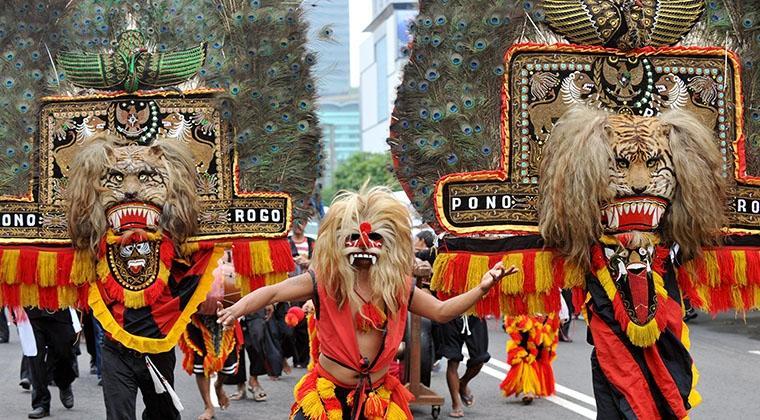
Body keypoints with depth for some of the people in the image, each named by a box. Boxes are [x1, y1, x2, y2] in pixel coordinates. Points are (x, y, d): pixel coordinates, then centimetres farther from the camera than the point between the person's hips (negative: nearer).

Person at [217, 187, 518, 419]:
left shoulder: (398, 286, 0)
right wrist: (237, 309, -34)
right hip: (329, 392, -3)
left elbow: (441, 311, 11)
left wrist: (481, 289, 0)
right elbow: (273, 293, -15)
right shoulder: (323, 280, -10)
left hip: (378, 395, 3)